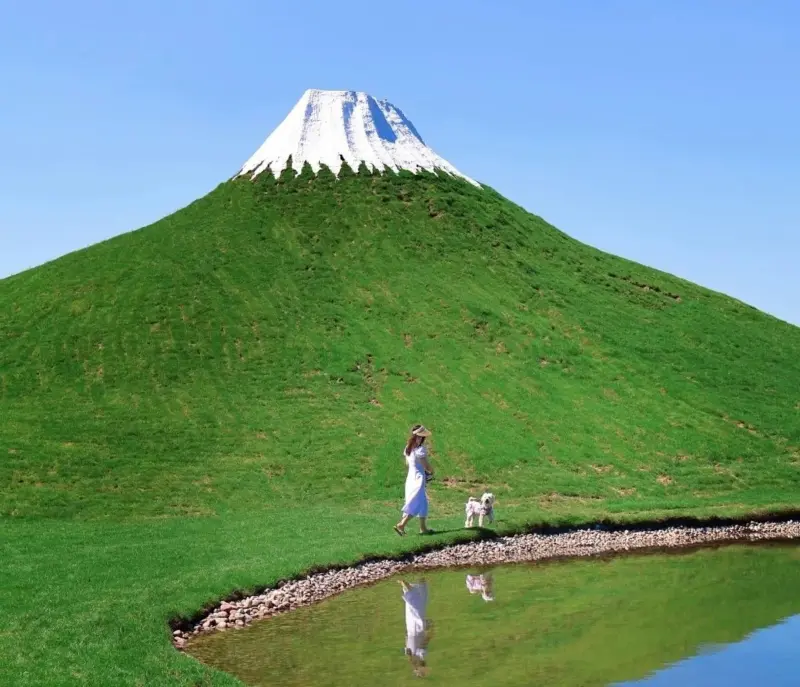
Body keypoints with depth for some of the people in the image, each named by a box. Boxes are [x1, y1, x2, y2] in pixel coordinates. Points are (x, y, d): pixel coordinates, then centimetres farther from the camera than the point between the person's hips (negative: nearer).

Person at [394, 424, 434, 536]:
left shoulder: (408, 448, 6)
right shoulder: (420, 449, -18)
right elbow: (426, 466, -15)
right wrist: (431, 472, 6)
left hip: (410, 477, 9)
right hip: (419, 478, -9)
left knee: (422, 503, 17)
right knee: (416, 504, -5)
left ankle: (423, 528, 22)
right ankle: (401, 525, -13)